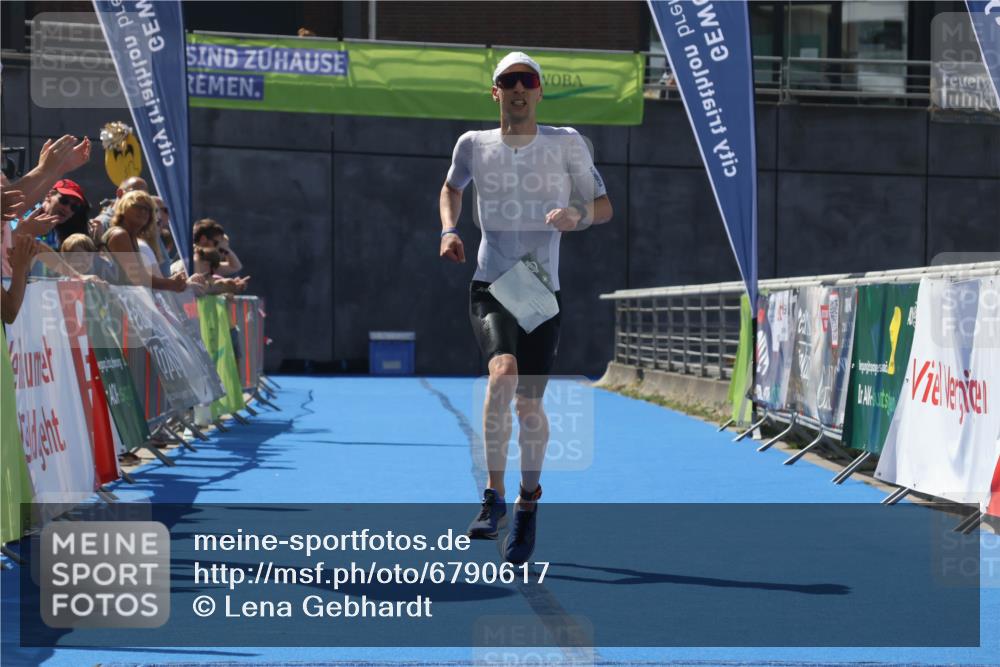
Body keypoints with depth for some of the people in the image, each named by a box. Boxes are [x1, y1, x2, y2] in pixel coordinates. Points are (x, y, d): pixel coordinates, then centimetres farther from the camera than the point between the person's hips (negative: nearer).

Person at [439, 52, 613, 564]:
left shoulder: (566, 143, 0)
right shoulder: (473, 145, 4)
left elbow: (603, 206, 8)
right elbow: (451, 188, 25)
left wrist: (577, 216, -14)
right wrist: (449, 230, 7)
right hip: (489, 287, 0)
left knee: (529, 405, 0)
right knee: (503, 372, -27)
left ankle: (528, 501, 24)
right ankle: (494, 496, -15)